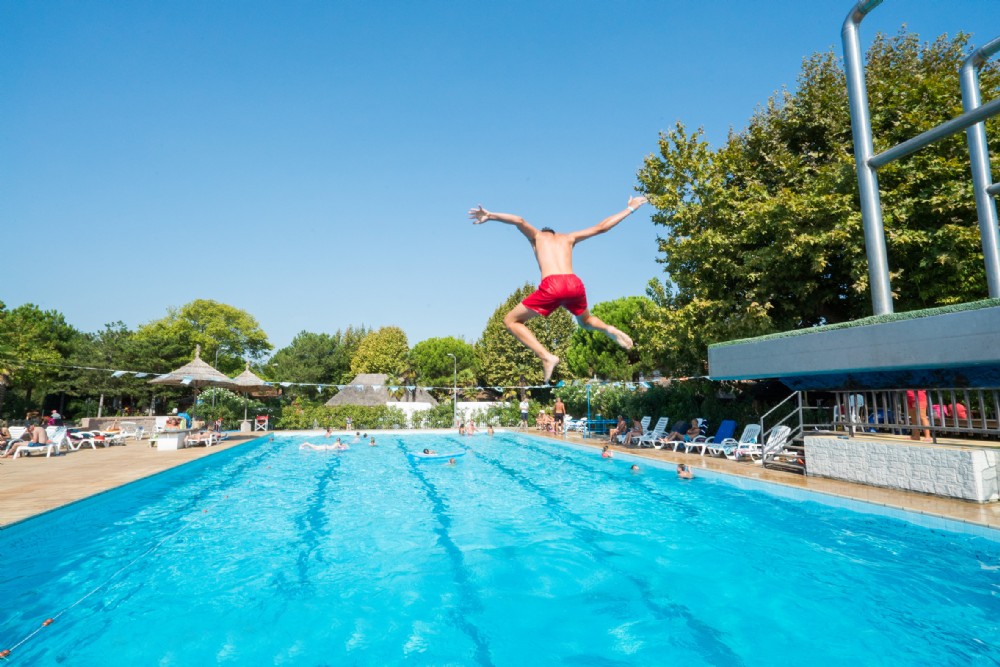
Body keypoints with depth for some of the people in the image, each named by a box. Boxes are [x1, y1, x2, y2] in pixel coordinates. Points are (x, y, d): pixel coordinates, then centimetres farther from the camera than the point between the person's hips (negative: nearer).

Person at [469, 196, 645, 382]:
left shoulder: (537, 236, 25)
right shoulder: (568, 238, 31)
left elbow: (519, 221, 5)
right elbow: (602, 226, 34)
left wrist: (490, 216, -1)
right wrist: (629, 209, 46)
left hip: (552, 285, -4)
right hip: (575, 284, 5)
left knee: (511, 321, 12)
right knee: (586, 320, 37)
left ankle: (546, 357, -5)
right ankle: (609, 329, 4)